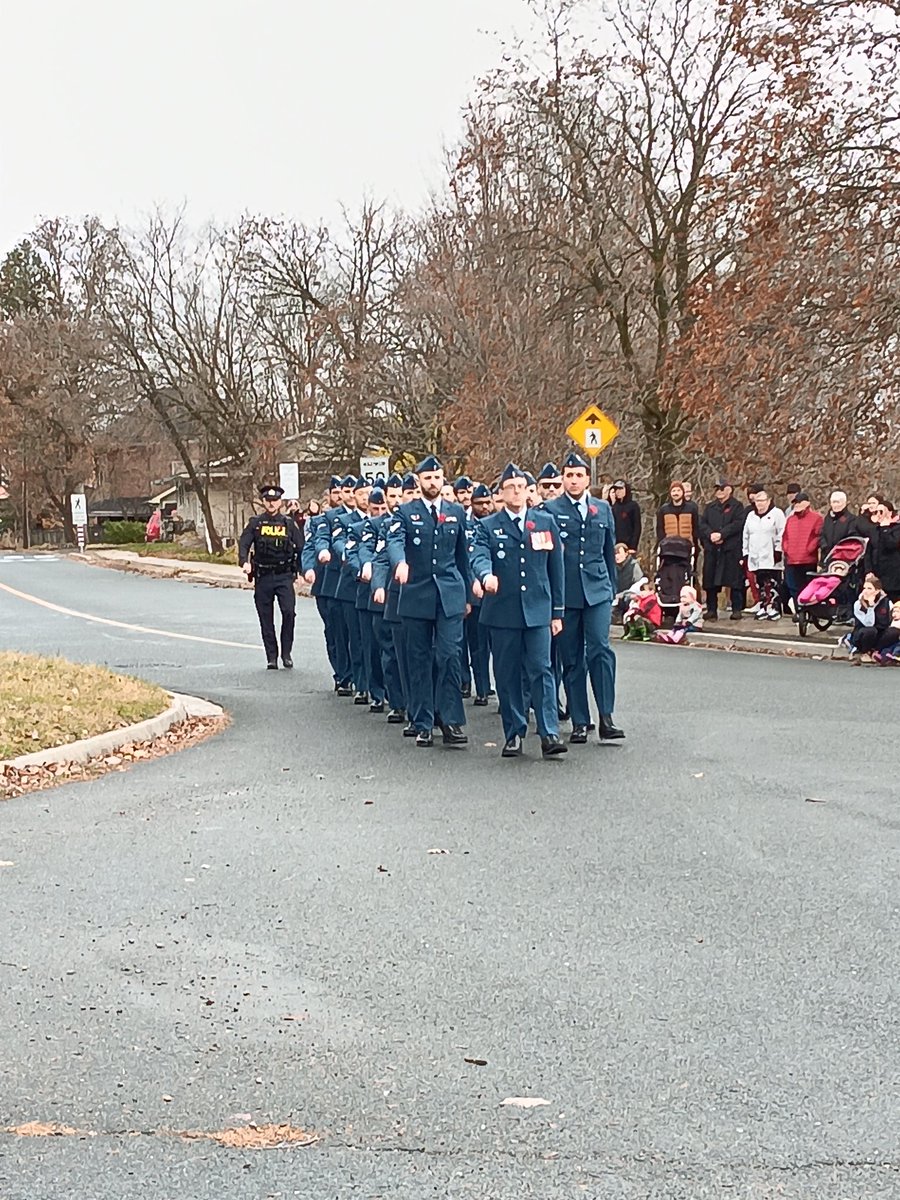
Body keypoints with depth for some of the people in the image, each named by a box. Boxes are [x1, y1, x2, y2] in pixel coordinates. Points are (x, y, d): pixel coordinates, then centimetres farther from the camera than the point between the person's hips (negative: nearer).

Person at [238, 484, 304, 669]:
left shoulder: (288, 523, 7)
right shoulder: (255, 523, 5)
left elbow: (300, 547, 6)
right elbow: (244, 544, -5)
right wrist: (244, 562, -24)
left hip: (284, 576, -1)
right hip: (263, 577, 1)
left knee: (288, 612, -16)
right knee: (266, 618, 4)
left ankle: (286, 653, -1)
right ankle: (271, 657, 14)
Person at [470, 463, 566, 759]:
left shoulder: (546, 522, 10)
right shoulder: (488, 527, 6)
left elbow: (555, 567, 11)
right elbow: (479, 557, -11)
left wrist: (557, 611, 9)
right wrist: (486, 575, -36)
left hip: (538, 609, 0)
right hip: (502, 612, 0)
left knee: (541, 670, -7)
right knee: (507, 675, 4)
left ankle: (549, 734, -8)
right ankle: (514, 734, 12)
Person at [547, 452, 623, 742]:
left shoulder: (603, 509, 13)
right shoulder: (551, 510, 1)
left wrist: (612, 588, 16)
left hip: (597, 590, 2)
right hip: (564, 593, -2)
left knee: (600, 650, -11)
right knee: (571, 658, 3)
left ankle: (606, 719, -8)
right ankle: (579, 722, 9)